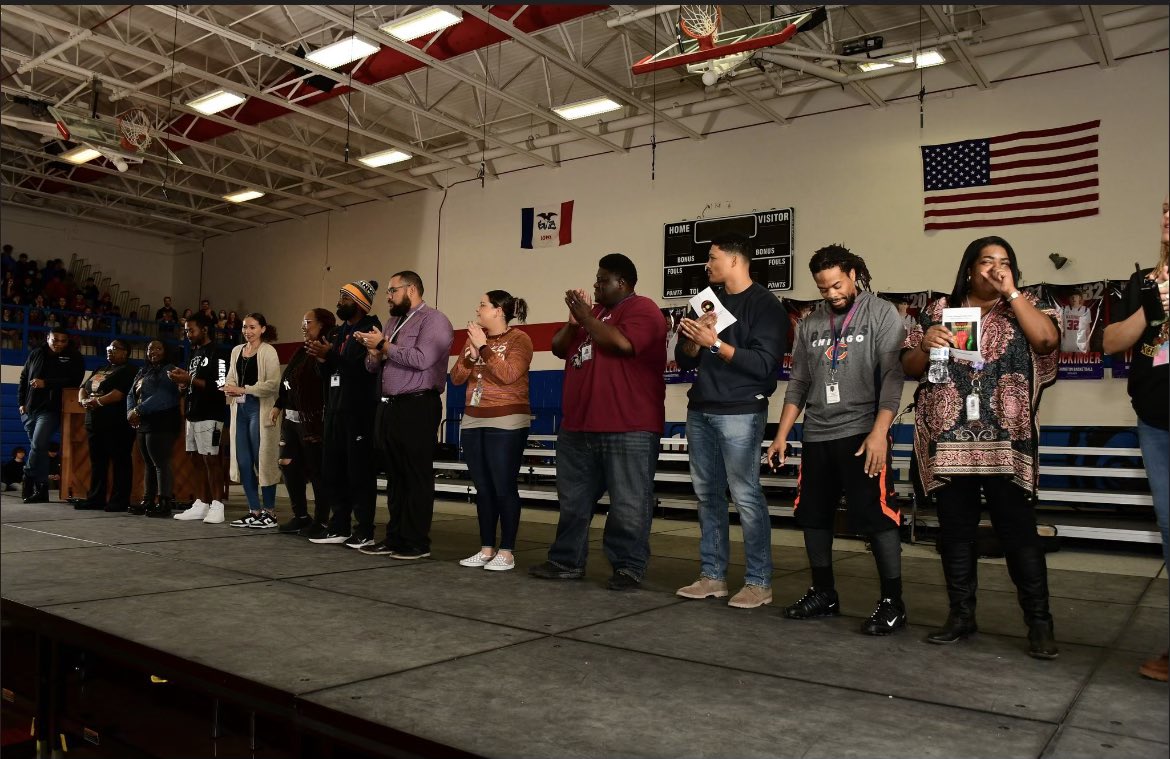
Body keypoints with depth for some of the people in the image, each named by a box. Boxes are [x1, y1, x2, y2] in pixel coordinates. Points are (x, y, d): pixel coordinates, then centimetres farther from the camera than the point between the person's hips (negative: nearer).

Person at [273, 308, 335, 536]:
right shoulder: (302, 351, 16)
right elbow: (286, 381, 21)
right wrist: (278, 405, 19)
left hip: (312, 422, -9)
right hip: (290, 419, 9)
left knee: (316, 471, -2)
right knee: (289, 466, 12)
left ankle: (321, 522, 7)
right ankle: (301, 517, 23)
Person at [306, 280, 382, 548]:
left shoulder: (370, 329, -6)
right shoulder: (338, 332, 19)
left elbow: (364, 368, -20)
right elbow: (326, 375, 19)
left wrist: (330, 355, -21)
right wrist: (320, 359, 0)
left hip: (359, 412, -8)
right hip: (335, 410, 8)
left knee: (360, 472, -4)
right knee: (332, 471, 9)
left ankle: (365, 531, 3)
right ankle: (339, 528, 17)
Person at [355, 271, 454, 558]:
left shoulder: (433, 320, -5)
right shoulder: (392, 322, 21)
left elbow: (421, 359, -21)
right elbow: (372, 366, 21)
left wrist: (384, 346, -10)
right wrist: (374, 354, -3)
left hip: (417, 407, -8)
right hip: (388, 406, 8)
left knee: (417, 477, -3)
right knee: (394, 477, 11)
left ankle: (417, 542, 2)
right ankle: (395, 538, 17)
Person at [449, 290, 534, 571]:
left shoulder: (519, 339, -5)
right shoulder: (474, 337, 14)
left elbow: (508, 375, -19)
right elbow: (456, 378, 11)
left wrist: (484, 347, -14)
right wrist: (470, 355, -6)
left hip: (506, 423, -6)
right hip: (473, 422, 6)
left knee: (504, 488, -5)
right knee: (483, 488, 8)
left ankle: (506, 552, 1)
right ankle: (486, 549, 15)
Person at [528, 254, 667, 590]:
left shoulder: (642, 309, -4)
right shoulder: (593, 312, 21)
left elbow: (621, 343, -22)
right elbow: (559, 348, 19)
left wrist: (585, 317, -10)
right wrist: (573, 321, 0)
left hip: (628, 428, -8)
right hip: (578, 426, 8)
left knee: (628, 503, -2)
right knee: (573, 500, 13)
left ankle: (629, 567, 7)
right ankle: (567, 561, 23)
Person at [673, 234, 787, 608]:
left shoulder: (765, 305, -4)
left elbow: (763, 364, -15)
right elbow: (683, 360, 15)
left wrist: (715, 343, -19)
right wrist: (693, 340, -7)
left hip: (739, 413, -7)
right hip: (700, 412, 7)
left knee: (746, 497, -7)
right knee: (708, 495, 8)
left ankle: (759, 582, 2)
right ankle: (712, 576, 16)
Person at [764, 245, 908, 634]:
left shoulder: (882, 314, -1)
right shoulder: (810, 325, 13)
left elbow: (892, 378, -9)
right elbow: (798, 384, 14)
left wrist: (879, 432, -19)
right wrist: (781, 435, 9)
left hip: (862, 433, -5)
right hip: (816, 436, 6)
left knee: (876, 517, -7)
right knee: (813, 515, 9)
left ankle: (892, 602, 4)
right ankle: (823, 593, 23)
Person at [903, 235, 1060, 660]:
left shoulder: (1023, 307, 10)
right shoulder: (939, 310, 12)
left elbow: (1048, 339, -11)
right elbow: (909, 367, 9)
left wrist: (1010, 291, -6)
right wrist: (926, 344, -12)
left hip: (1006, 444, -2)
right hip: (949, 443, 2)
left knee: (1019, 533, -2)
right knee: (955, 532, 7)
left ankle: (1039, 624, 8)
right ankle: (961, 615, 18)